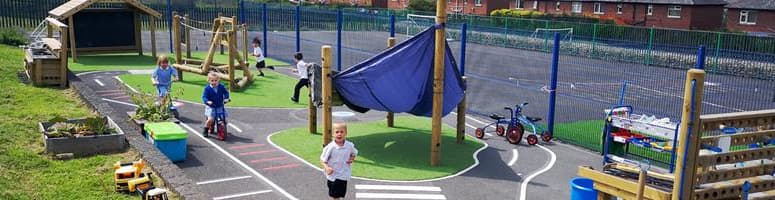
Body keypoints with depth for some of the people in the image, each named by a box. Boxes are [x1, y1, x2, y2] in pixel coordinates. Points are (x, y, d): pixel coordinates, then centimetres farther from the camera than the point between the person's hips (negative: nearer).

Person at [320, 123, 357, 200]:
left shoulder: (350, 146, -7)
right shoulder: (330, 147, -17)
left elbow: (354, 153, 15)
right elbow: (322, 160, -10)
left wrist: (352, 158, -6)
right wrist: (327, 167, -28)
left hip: (344, 175, 2)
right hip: (333, 175, -2)